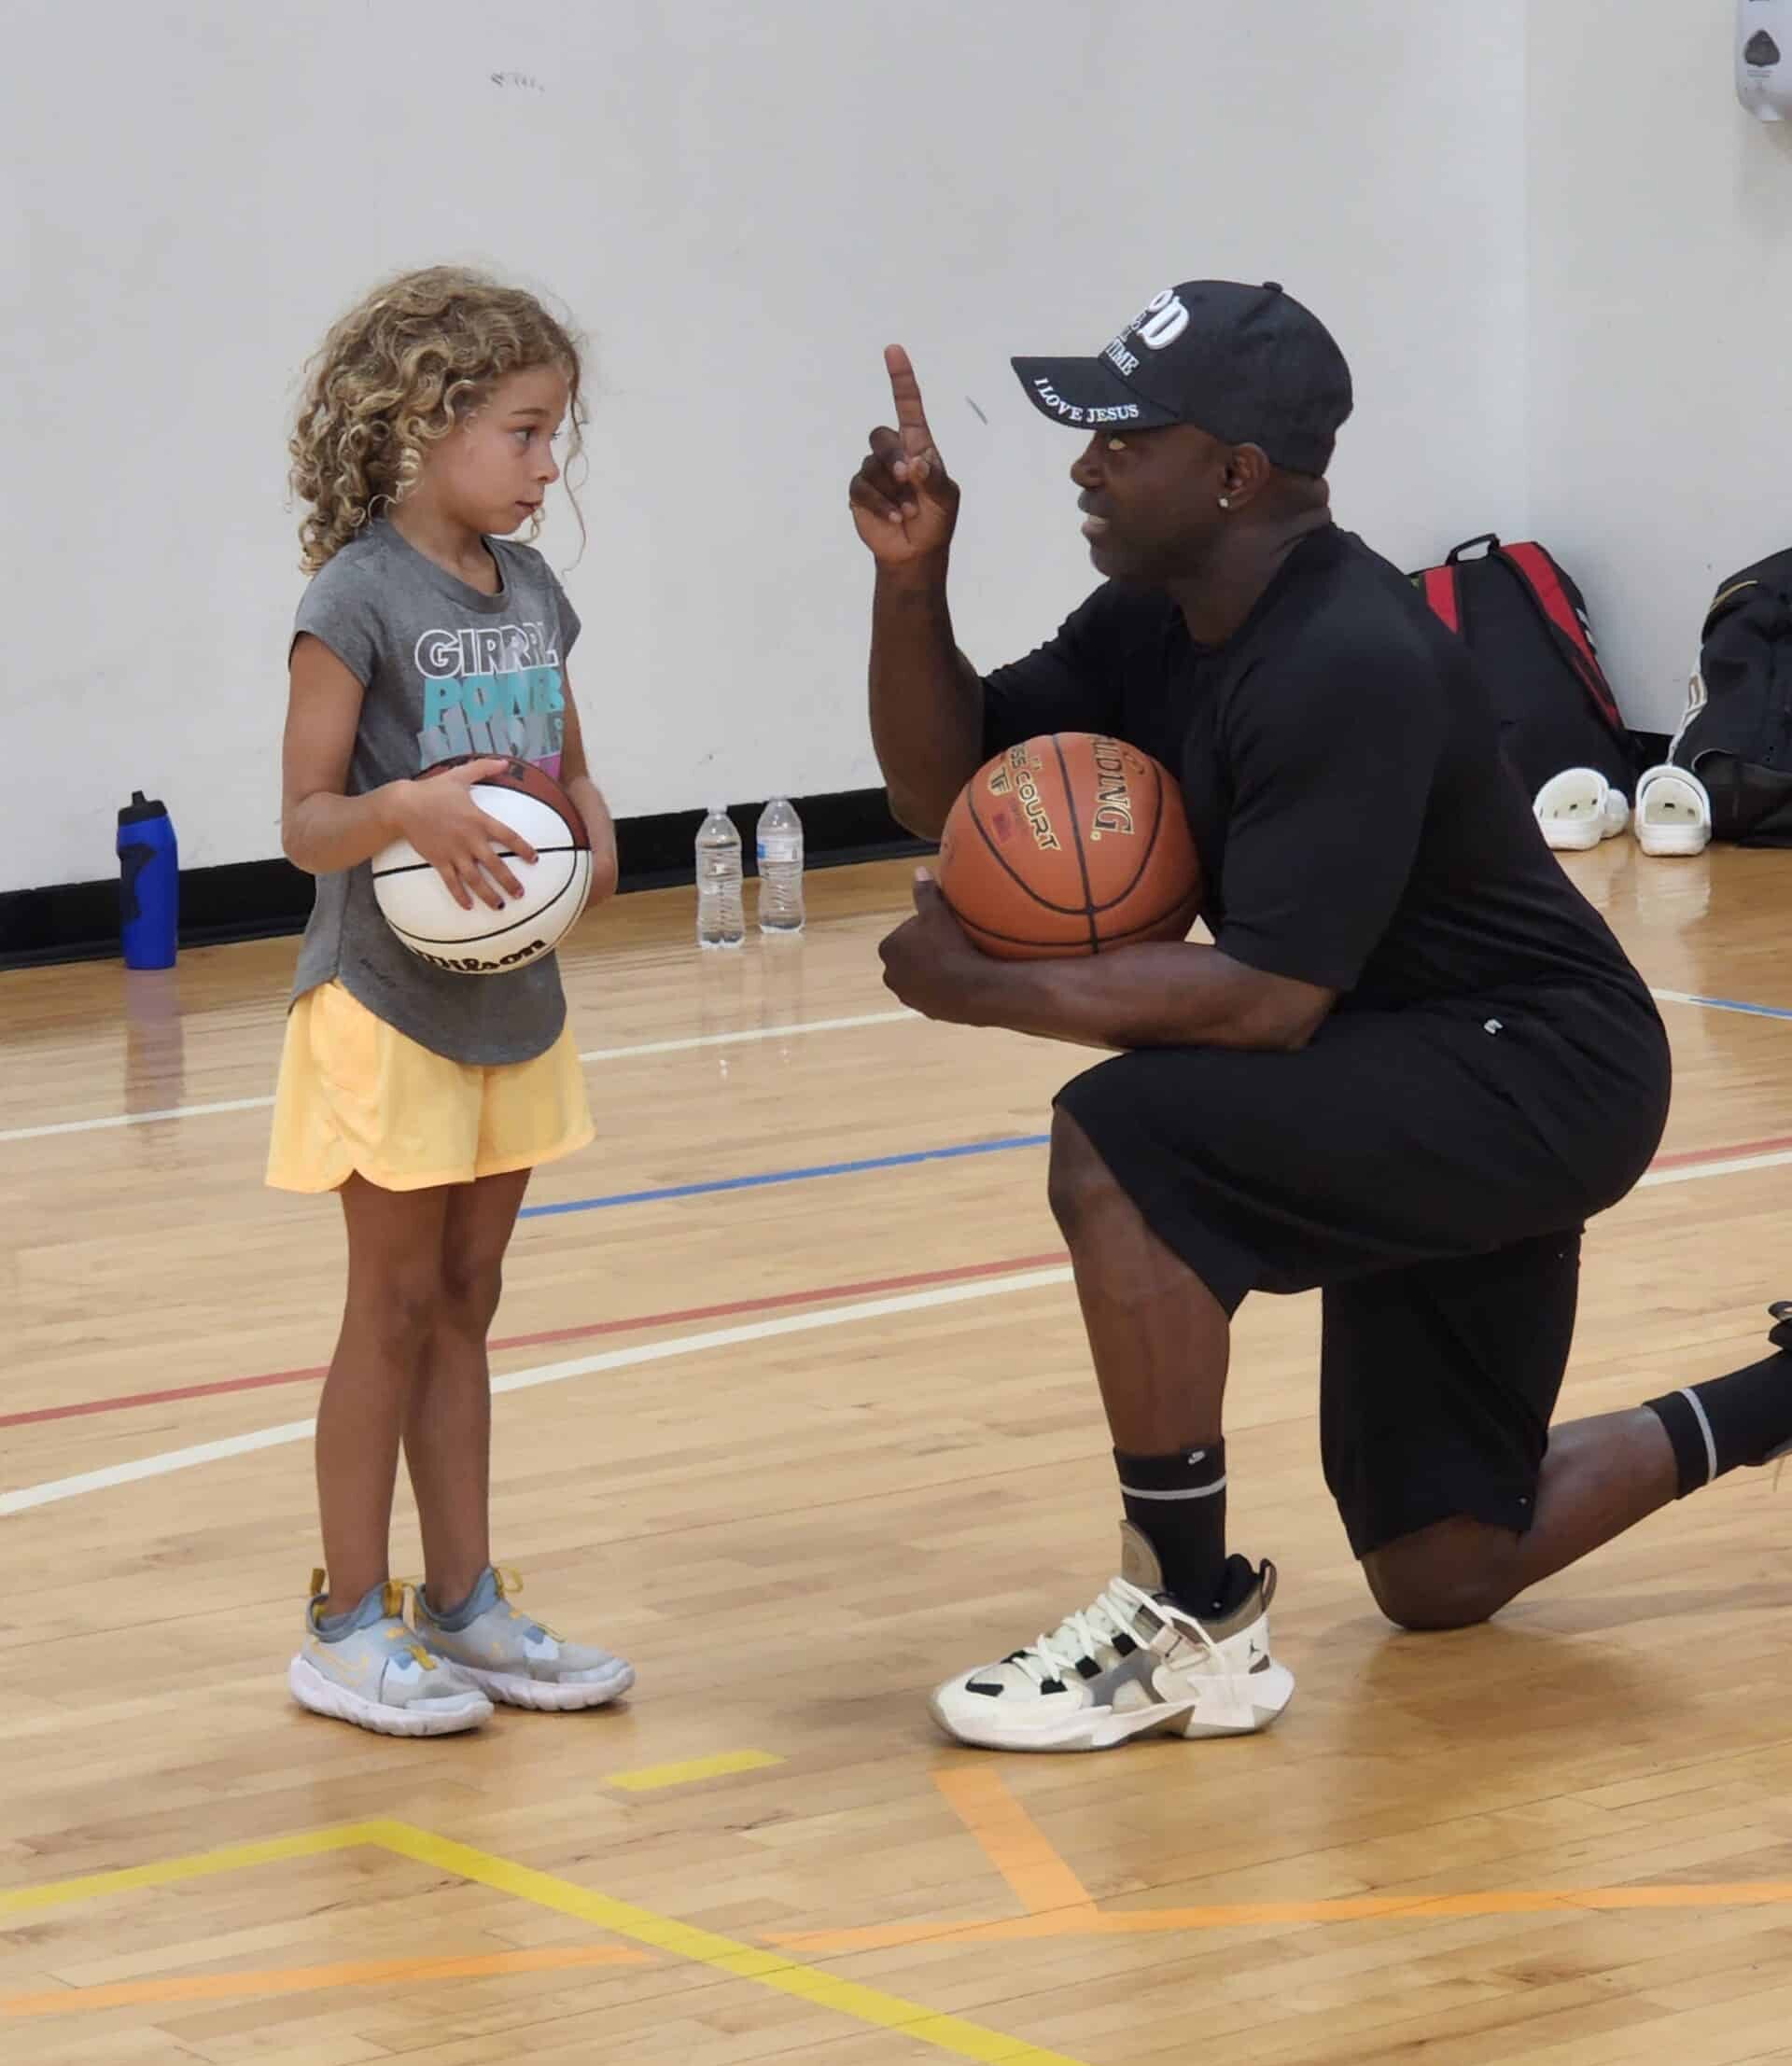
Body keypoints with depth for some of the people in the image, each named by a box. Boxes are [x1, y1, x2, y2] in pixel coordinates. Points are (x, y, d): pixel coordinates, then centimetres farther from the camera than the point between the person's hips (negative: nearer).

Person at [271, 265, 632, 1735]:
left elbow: (569, 768, 17)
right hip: (390, 1007, -6)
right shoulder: (359, 599, -15)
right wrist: (405, 810, -35)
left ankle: (464, 1604, 21)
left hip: (513, 1000, 6)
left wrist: (596, 831, -5)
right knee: (395, 1310, 0)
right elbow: (306, 821, -15)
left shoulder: (529, 592, 6)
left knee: (463, 1305, 13)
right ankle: (349, 1627, 10)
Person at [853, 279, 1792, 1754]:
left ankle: (1194, 1629, -18)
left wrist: (987, 991, -25)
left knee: (1120, 1144, -29)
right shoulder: (1155, 624, 1)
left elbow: (1274, 999, -32)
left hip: (1535, 1076, -10)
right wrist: (912, 580, -12)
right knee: (1442, 1575, 15)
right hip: (1429, 1095, 10)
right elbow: (947, 794, 3)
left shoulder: (1350, 667, -27)